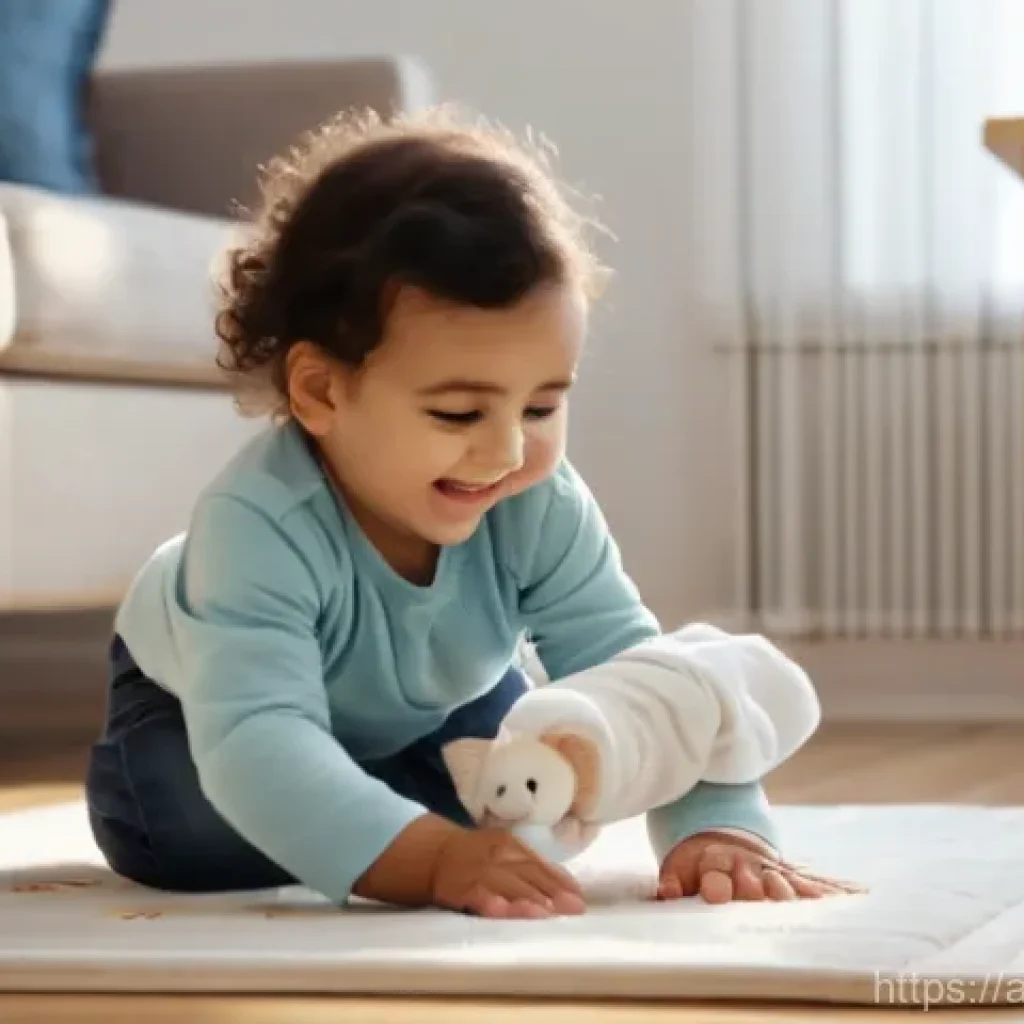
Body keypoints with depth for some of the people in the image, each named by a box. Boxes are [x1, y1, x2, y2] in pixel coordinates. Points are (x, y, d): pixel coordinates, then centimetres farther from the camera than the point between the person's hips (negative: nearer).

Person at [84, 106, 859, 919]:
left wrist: (718, 823, -51)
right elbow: (256, 740, -57)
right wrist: (426, 859, -71)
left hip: (430, 702, 4)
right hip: (200, 697, -4)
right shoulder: (258, 525, -47)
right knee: (189, 833, -28)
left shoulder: (541, 509, -32)